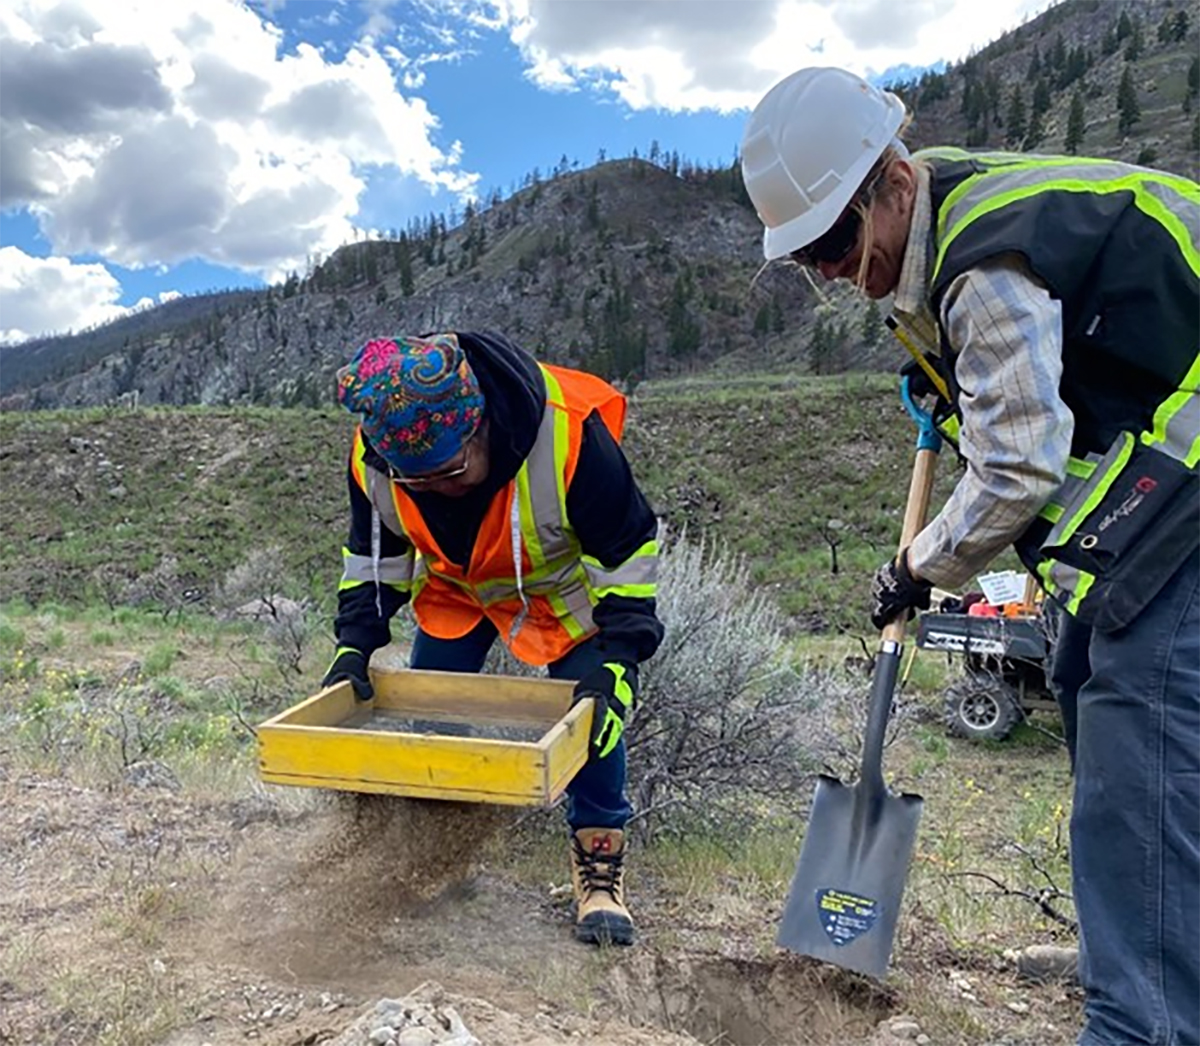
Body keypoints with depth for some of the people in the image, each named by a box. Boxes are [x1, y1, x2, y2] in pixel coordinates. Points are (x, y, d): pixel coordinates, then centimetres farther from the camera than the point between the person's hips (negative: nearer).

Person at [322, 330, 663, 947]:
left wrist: (615, 661, -34)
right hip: (455, 587, 4)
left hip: (565, 584, -3)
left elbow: (628, 551, -27)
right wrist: (355, 646, -16)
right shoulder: (373, 458, -26)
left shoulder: (569, 433, -40)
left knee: (591, 712, -13)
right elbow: (372, 555, -6)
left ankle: (599, 869, 6)